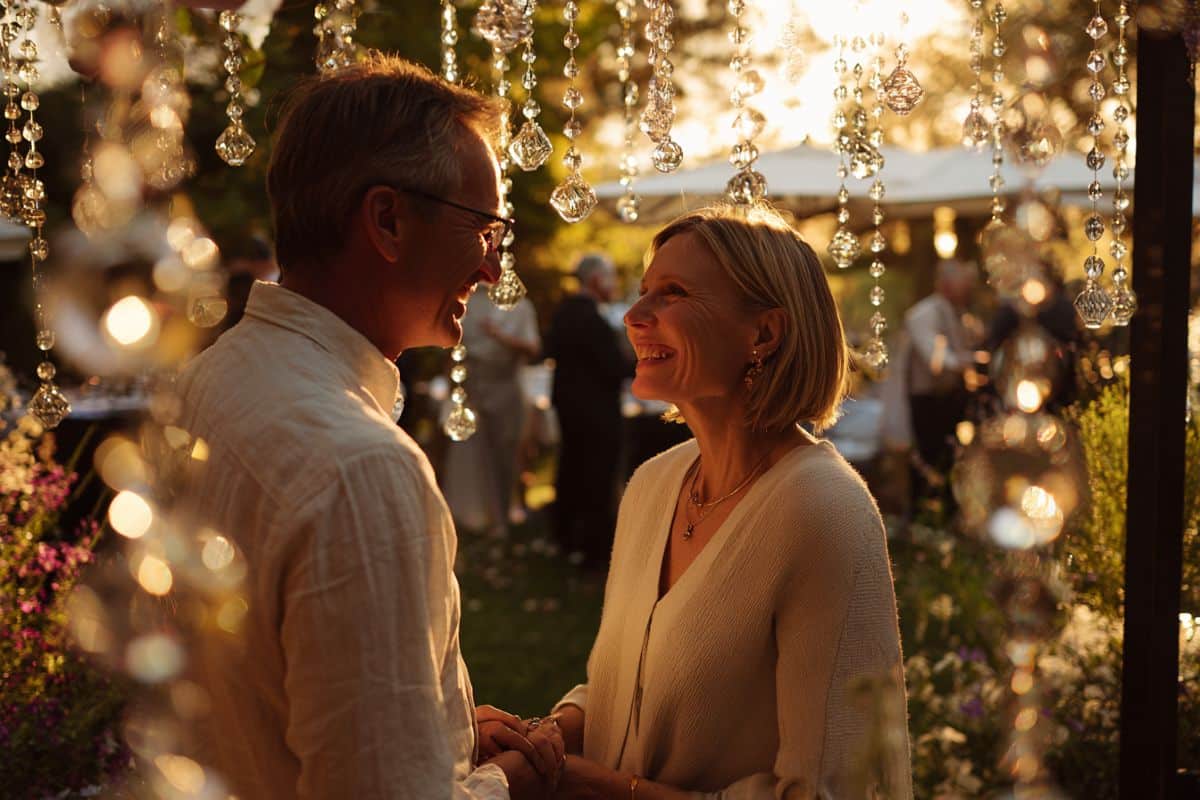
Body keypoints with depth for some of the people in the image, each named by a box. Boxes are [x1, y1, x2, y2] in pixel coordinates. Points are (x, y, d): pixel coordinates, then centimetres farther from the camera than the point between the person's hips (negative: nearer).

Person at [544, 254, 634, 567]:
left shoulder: (563, 311, 3)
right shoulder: (591, 320, -26)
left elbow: (551, 350, 15)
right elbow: (615, 369, -25)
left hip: (568, 403, 10)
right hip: (596, 409, -10)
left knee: (571, 470, 22)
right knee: (598, 481, 1)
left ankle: (565, 534, 36)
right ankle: (596, 547, 8)